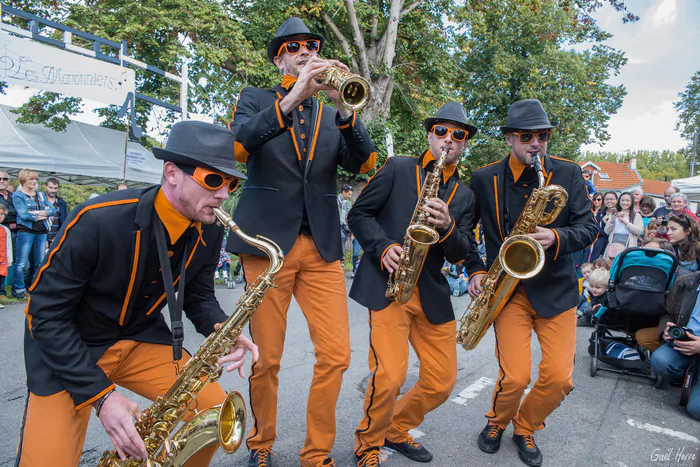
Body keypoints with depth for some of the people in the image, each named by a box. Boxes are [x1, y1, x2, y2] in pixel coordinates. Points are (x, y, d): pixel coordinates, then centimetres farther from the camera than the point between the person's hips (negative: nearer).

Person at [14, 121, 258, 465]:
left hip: (140, 338, 4)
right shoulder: (97, 221, -29)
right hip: (67, 347, -4)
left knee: (217, 411, -8)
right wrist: (101, 395, -26)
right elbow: (47, 314, -21)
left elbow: (198, 295, 2)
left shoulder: (209, 232, -11)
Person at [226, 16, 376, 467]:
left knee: (336, 355, -1)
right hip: (268, 241, -2)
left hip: (322, 247, 3)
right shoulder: (256, 99, 11)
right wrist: (293, 97, -20)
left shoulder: (333, 115, 18)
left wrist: (344, 108, -13)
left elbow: (364, 164, 1)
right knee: (266, 358, 4)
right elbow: (239, 147, -11)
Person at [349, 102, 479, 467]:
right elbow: (358, 214, 1)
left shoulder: (463, 195, 14)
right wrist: (384, 247, -15)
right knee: (390, 376, -15)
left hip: (432, 294, 5)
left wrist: (447, 227, -16)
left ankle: (396, 430, 34)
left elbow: (460, 255, 6)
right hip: (387, 285, -5)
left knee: (442, 382, 7)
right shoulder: (398, 168, 4)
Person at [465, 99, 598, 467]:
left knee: (558, 378, -1)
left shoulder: (569, 173, 1)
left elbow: (589, 228, 0)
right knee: (515, 377, -7)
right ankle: (497, 423, 27)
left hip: (556, 288, 2)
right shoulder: (484, 179, -1)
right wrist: (475, 271, -2)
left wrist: (557, 238, -21)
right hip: (508, 289, -1)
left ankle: (525, 428, 29)